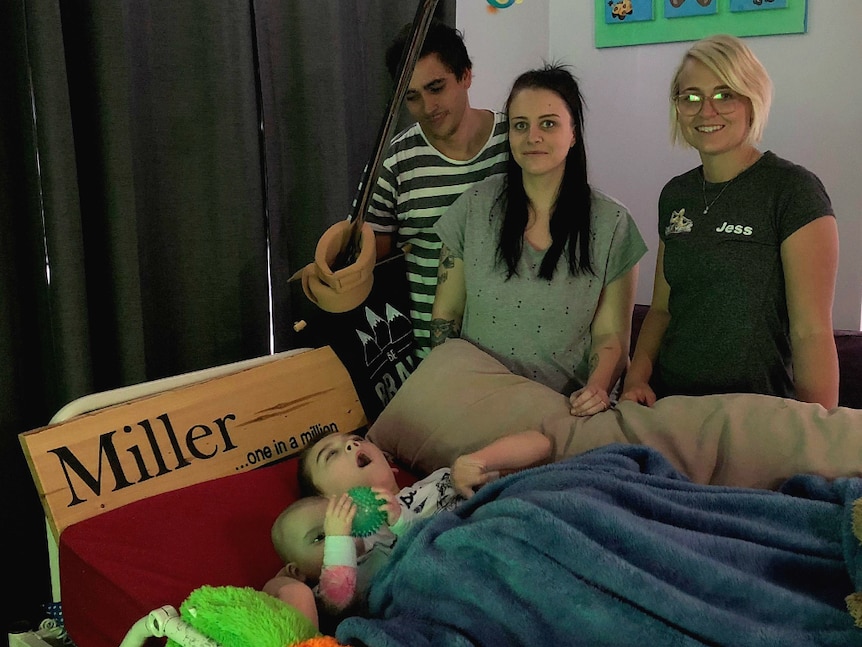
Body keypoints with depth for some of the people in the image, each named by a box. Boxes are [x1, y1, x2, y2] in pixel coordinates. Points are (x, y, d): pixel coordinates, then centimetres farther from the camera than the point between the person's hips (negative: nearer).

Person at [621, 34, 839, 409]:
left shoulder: (793, 190, -10)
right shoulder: (675, 195, 8)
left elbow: (812, 332, -13)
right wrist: (636, 379, -2)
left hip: (756, 416, -4)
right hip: (669, 403, 5)